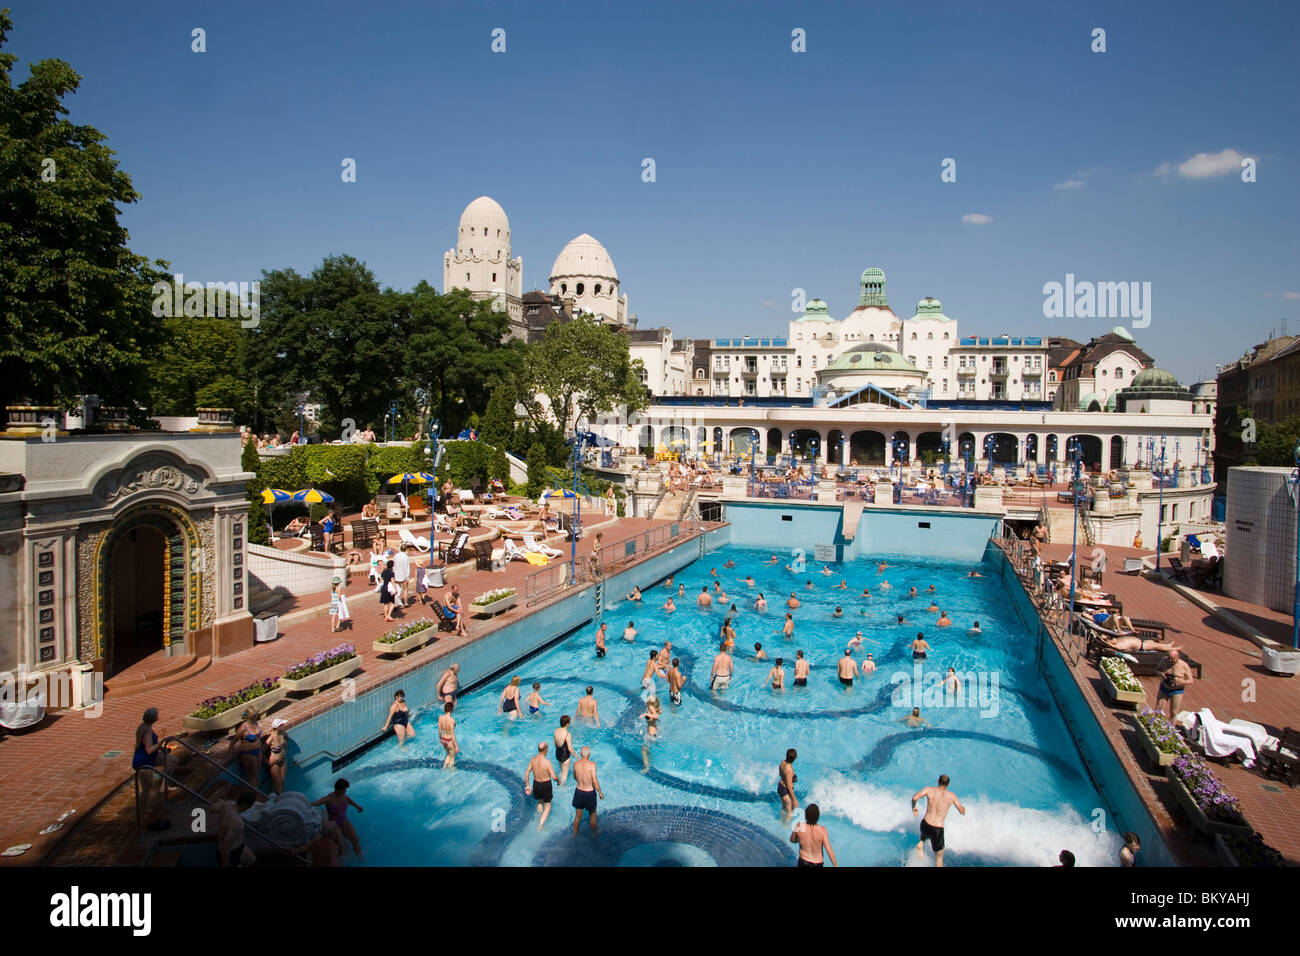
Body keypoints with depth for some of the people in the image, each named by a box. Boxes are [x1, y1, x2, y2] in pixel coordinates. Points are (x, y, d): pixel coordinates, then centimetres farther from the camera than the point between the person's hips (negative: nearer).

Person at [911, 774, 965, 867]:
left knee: (925, 835, 38)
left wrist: (913, 807, 6)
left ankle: (921, 844, 8)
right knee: (939, 857, 15)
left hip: (925, 824, 2)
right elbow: (963, 812, 7)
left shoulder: (929, 789, -2)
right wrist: (962, 807, 30)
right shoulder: (952, 795, -2)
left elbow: (914, 797, -15)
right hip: (938, 829, -2)